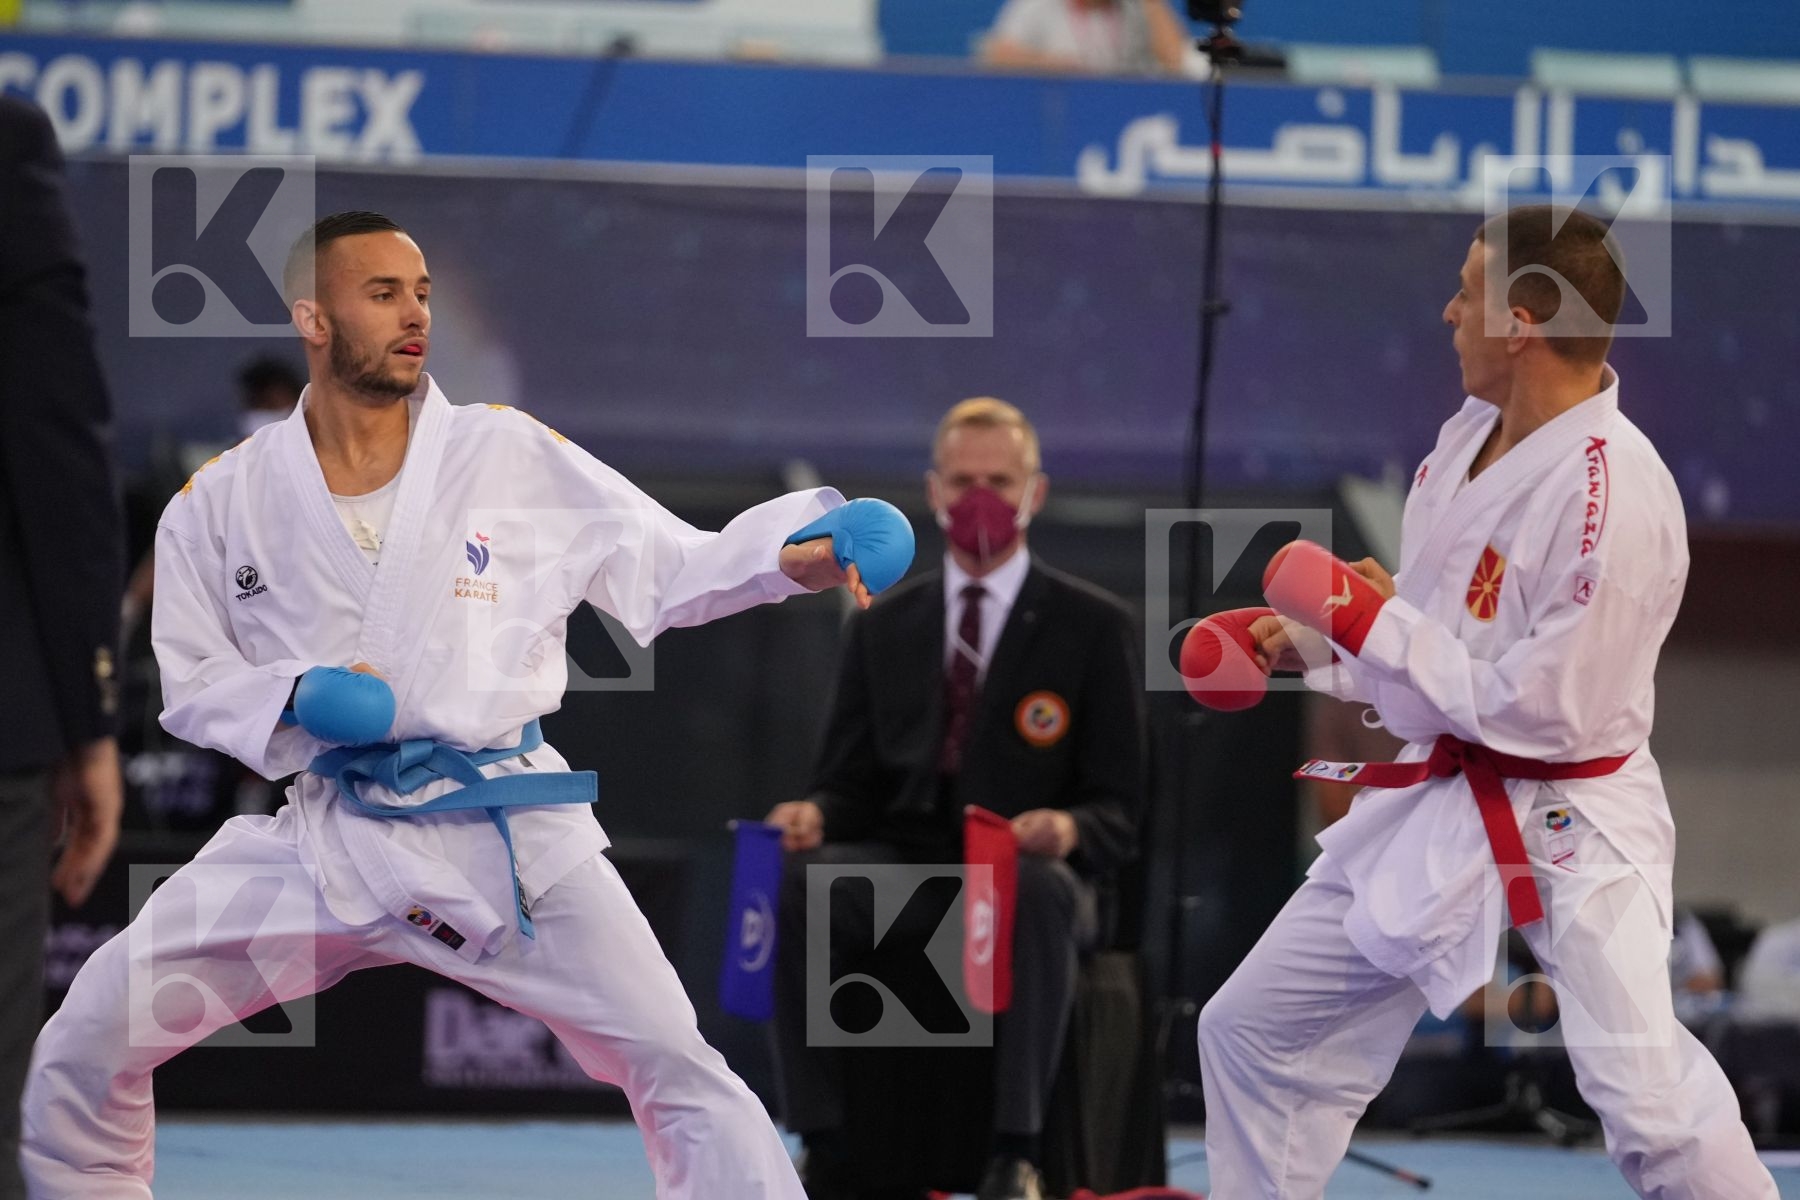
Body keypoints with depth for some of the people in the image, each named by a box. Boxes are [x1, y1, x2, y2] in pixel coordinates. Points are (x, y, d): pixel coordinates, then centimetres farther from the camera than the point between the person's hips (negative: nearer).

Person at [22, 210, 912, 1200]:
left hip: (501, 830, -1)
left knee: (678, 1072, -13)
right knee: (85, 1045, -4)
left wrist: (794, 552, -17)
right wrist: (296, 701, -11)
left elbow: (674, 570, 1)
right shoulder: (223, 502, 3)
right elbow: (192, 684, 9)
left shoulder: (512, 456, -1)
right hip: (318, 841, 1)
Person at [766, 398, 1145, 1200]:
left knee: (1042, 890, -40)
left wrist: (1069, 829, -22)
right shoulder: (884, 627, 17)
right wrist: (815, 813, -11)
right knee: (794, 879, -30)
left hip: (1028, 873, -3)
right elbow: (852, 781, 15)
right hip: (901, 863, 3)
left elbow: (1118, 809, 3)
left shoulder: (1090, 626, 7)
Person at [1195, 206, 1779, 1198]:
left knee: (1654, 1115, -20)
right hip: (1431, 810, 9)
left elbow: (1543, 711, -25)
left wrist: (1371, 624, -19)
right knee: (1251, 1034, 14)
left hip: (1566, 833, -9)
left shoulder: (1612, 494, -25)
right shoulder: (1473, 435, 2)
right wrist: (1310, 640, 5)